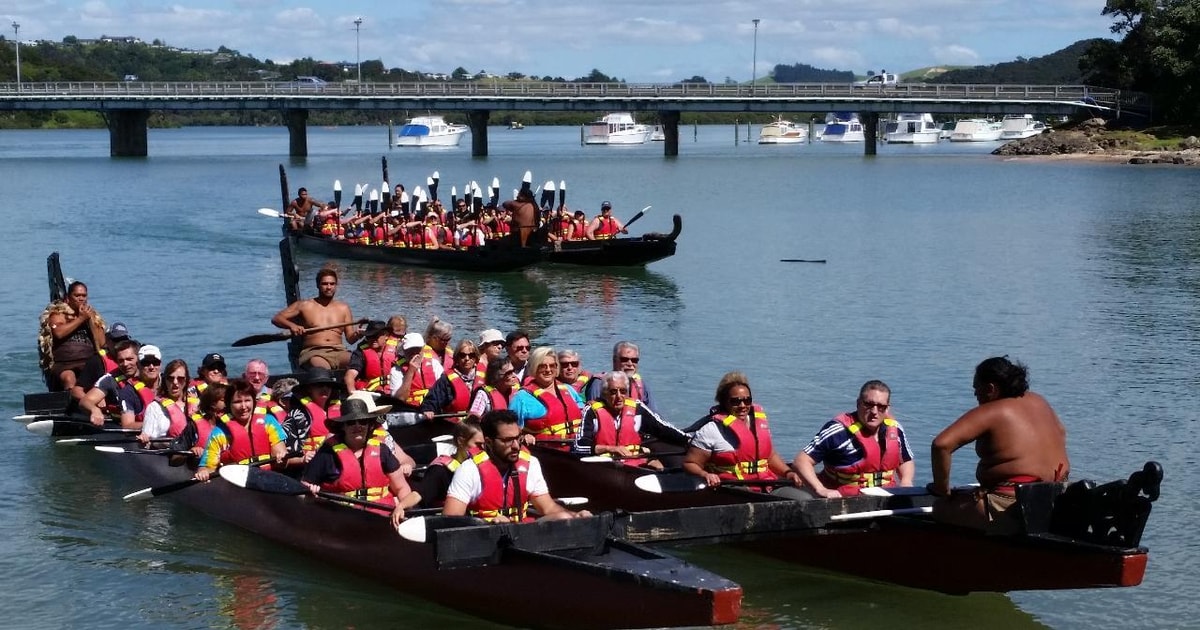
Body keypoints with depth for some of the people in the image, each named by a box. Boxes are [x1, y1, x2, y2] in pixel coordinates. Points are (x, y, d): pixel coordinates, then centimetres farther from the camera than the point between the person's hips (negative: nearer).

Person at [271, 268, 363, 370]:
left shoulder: (343, 308, 21)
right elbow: (276, 319, 10)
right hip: (313, 352, -3)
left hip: (339, 352, 3)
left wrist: (356, 335, -9)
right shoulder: (304, 305, 14)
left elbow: (350, 339, 16)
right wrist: (291, 325, -12)